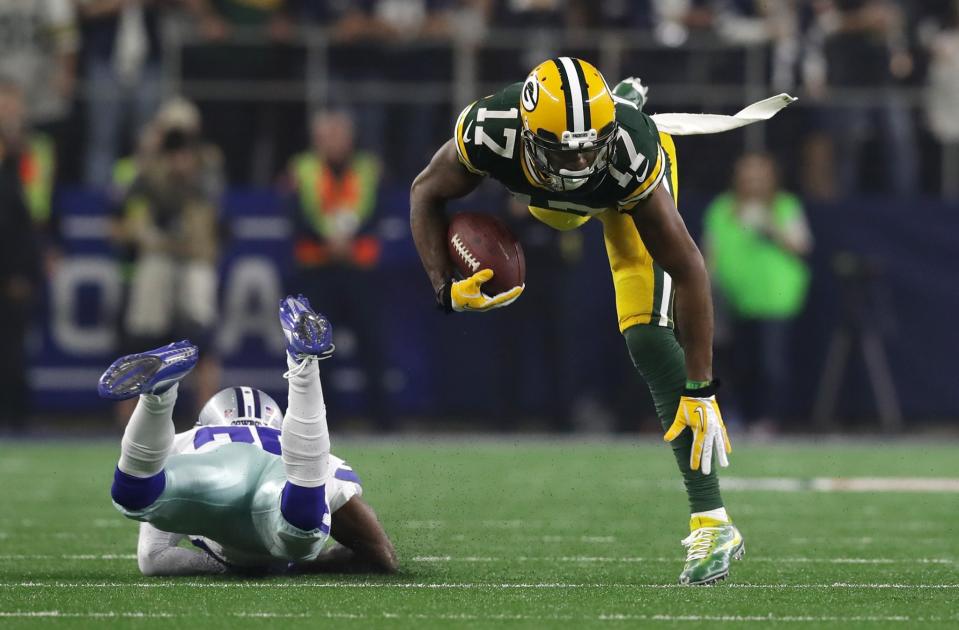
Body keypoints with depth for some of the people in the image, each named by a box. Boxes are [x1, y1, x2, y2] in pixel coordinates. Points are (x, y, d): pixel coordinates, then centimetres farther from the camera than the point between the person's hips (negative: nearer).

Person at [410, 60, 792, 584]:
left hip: (628, 191, -3)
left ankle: (711, 522, -17)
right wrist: (445, 288, -35)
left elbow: (688, 270, -39)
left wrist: (700, 391, -39)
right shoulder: (489, 132, -42)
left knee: (646, 335, -18)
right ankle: (628, 101, 64)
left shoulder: (634, 154, -46)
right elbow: (427, 194, -20)